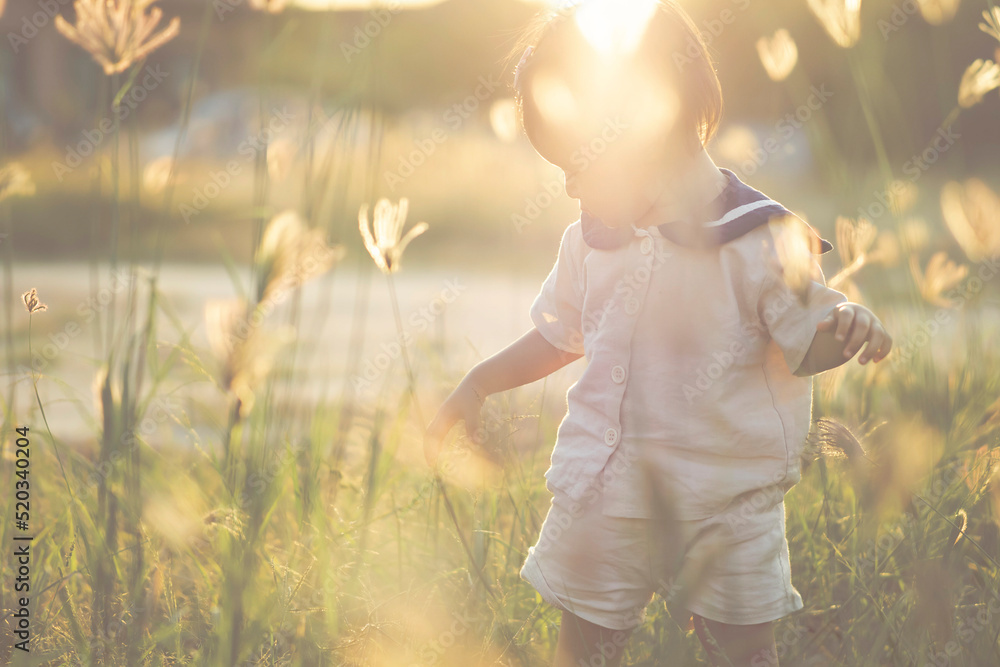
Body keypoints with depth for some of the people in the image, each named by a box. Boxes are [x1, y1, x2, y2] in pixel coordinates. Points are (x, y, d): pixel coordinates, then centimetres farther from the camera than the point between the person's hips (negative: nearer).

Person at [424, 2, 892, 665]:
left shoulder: (761, 240, -15)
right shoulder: (590, 240, 3)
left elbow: (808, 347, -9)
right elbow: (558, 336, 19)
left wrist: (850, 324, -31)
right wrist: (476, 385, 17)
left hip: (727, 494, -4)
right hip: (605, 487, 4)